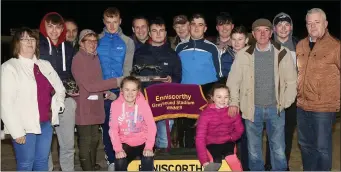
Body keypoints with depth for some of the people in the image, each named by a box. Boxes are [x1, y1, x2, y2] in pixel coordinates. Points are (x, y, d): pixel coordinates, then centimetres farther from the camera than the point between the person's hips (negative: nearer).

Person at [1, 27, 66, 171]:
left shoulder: (45, 65, 12)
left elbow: (59, 88, 25)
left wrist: (58, 103, 4)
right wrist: (17, 131, -16)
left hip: (46, 123, 5)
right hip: (25, 126, -5)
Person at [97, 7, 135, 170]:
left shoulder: (128, 42, 5)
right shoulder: (97, 40, 6)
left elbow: (127, 67, -1)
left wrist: (121, 87, -12)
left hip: (121, 90, 0)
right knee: (106, 126, 6)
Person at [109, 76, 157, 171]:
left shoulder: (143, 104, -11)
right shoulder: (116, 105, -12)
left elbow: (151, 126, -13)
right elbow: (113, 129, -13)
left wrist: (149, 147, -26)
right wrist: (118, 149, -26)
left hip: (142, 142, 0)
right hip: (125, 143, 0)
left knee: (148, 160, -28)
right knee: (120, 162, -26)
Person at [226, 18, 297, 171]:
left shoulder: (283, 53, -1)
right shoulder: (243, 54, -2)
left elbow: (291, 80, 2)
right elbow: (233, 80, 1)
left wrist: (285, 103, -3)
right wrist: (233, 102, -7)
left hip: (275, 108, 0)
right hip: (252, 109, 0)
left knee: (278, 151, 7)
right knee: (254, 150, 12)